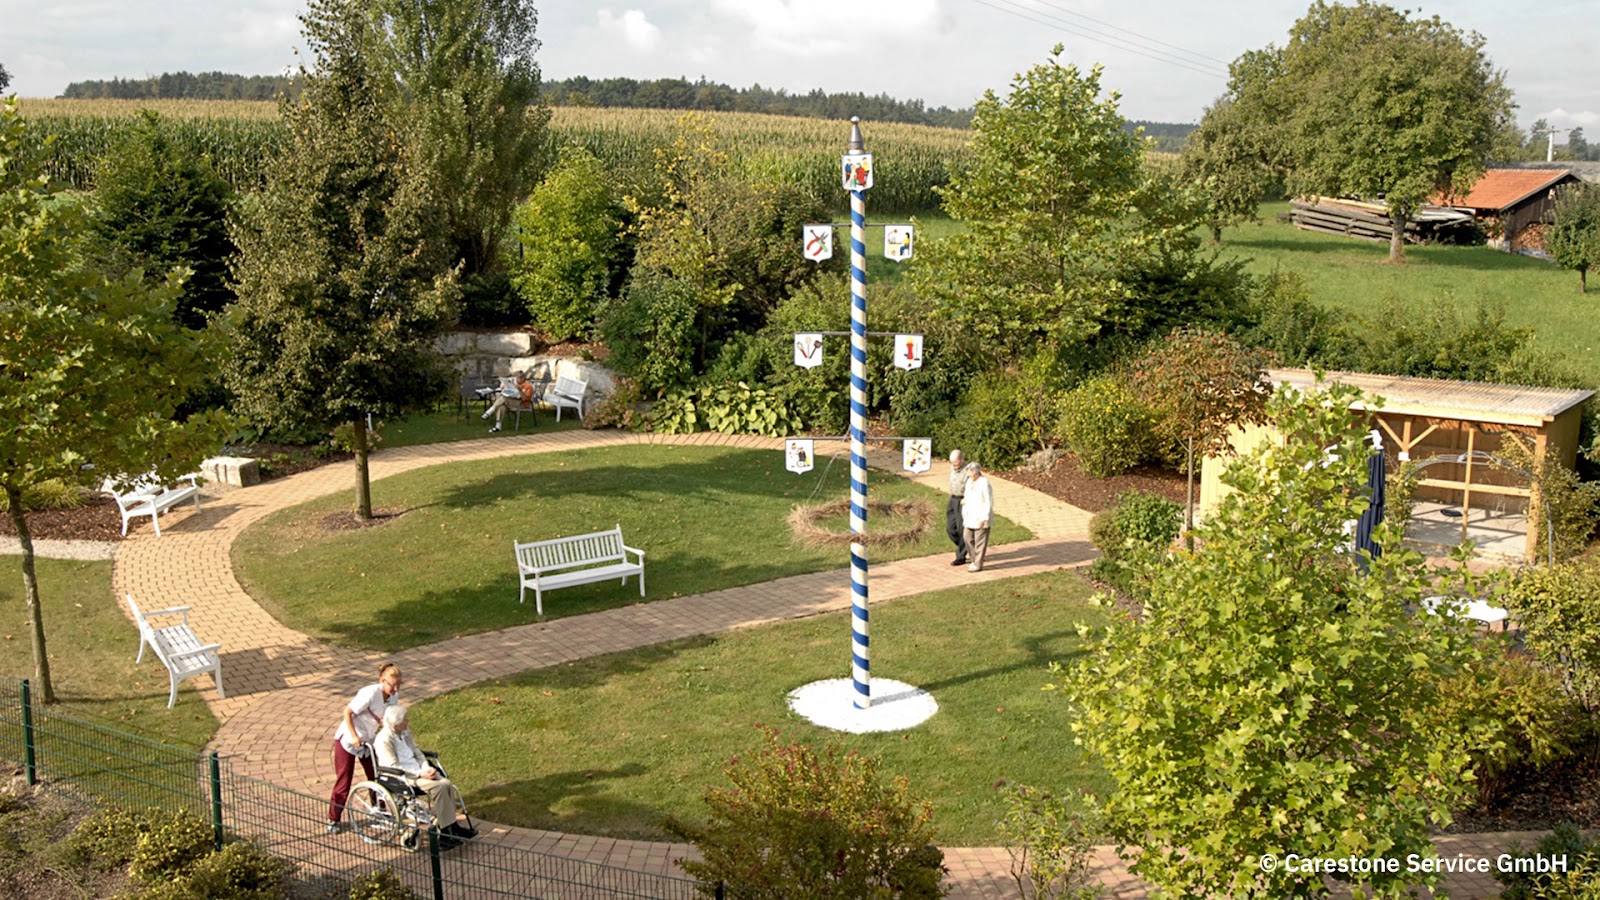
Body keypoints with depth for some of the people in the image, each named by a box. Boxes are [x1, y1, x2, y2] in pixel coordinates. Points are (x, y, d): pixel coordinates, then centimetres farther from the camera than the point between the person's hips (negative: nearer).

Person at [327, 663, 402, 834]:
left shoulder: (392, 696, -8)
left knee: (376, 778, 10)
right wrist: (354, 736, -26)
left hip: (368, 741, 7)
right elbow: (347, 712, -24)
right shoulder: (370, 694, -29)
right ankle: (334, 820, 15)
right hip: (347, 741, -7)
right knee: (343, 781, 0)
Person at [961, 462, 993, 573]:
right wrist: (965, 513, 15)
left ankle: (978, 564, 7)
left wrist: (984, 519, -18)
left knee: (980, 541, -1)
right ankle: (974, 560, 24)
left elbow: (989, 503, -16)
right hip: (971, 516, 8)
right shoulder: (969, 481, 6)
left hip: (981, 518, -8)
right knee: (968, 538, 11)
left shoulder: (984, 483, -17)